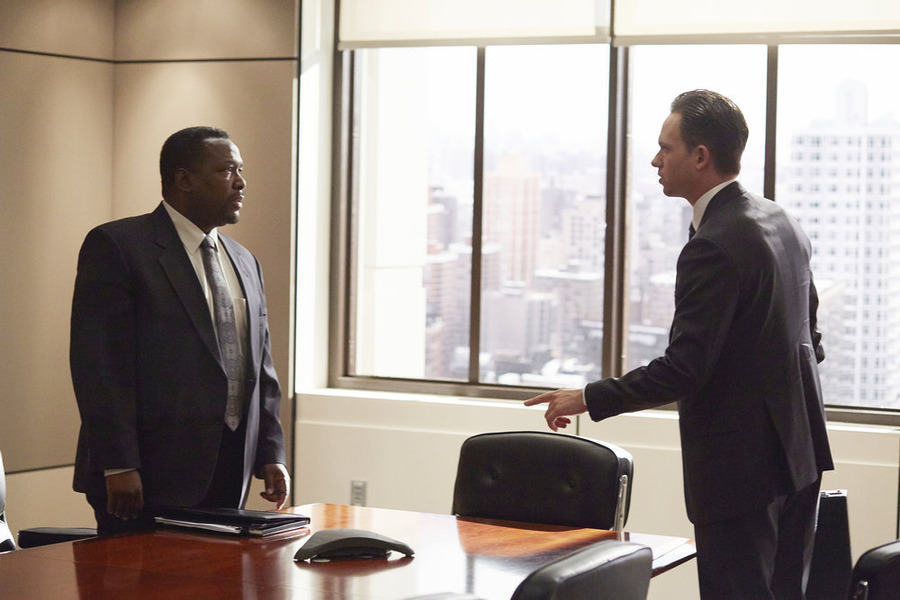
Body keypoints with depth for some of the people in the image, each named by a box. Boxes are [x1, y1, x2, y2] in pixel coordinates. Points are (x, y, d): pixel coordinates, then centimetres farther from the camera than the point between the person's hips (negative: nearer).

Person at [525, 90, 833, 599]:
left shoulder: (715, 246, -20)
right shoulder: (784, 223, 9)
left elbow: (683, 370, -23)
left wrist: (588, 399, -14)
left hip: (741, 463, -10)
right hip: (799, 449, 10)